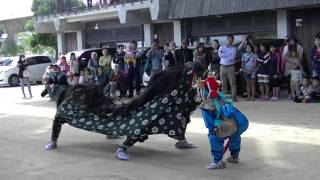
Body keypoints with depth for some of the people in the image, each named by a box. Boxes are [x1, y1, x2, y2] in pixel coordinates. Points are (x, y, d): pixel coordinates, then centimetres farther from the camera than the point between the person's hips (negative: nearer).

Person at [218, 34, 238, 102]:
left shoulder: (234, 48, 5)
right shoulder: (221, 47, 11)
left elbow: (232, 57, -12)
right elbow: (220, 54, -9)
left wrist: (224, 55, -5)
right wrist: (229, 54, -8)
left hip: (230, 67, -2)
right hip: (222, 67, 2)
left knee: (232, 83, -5)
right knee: (223, 84, 6)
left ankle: (234, 98, -5)